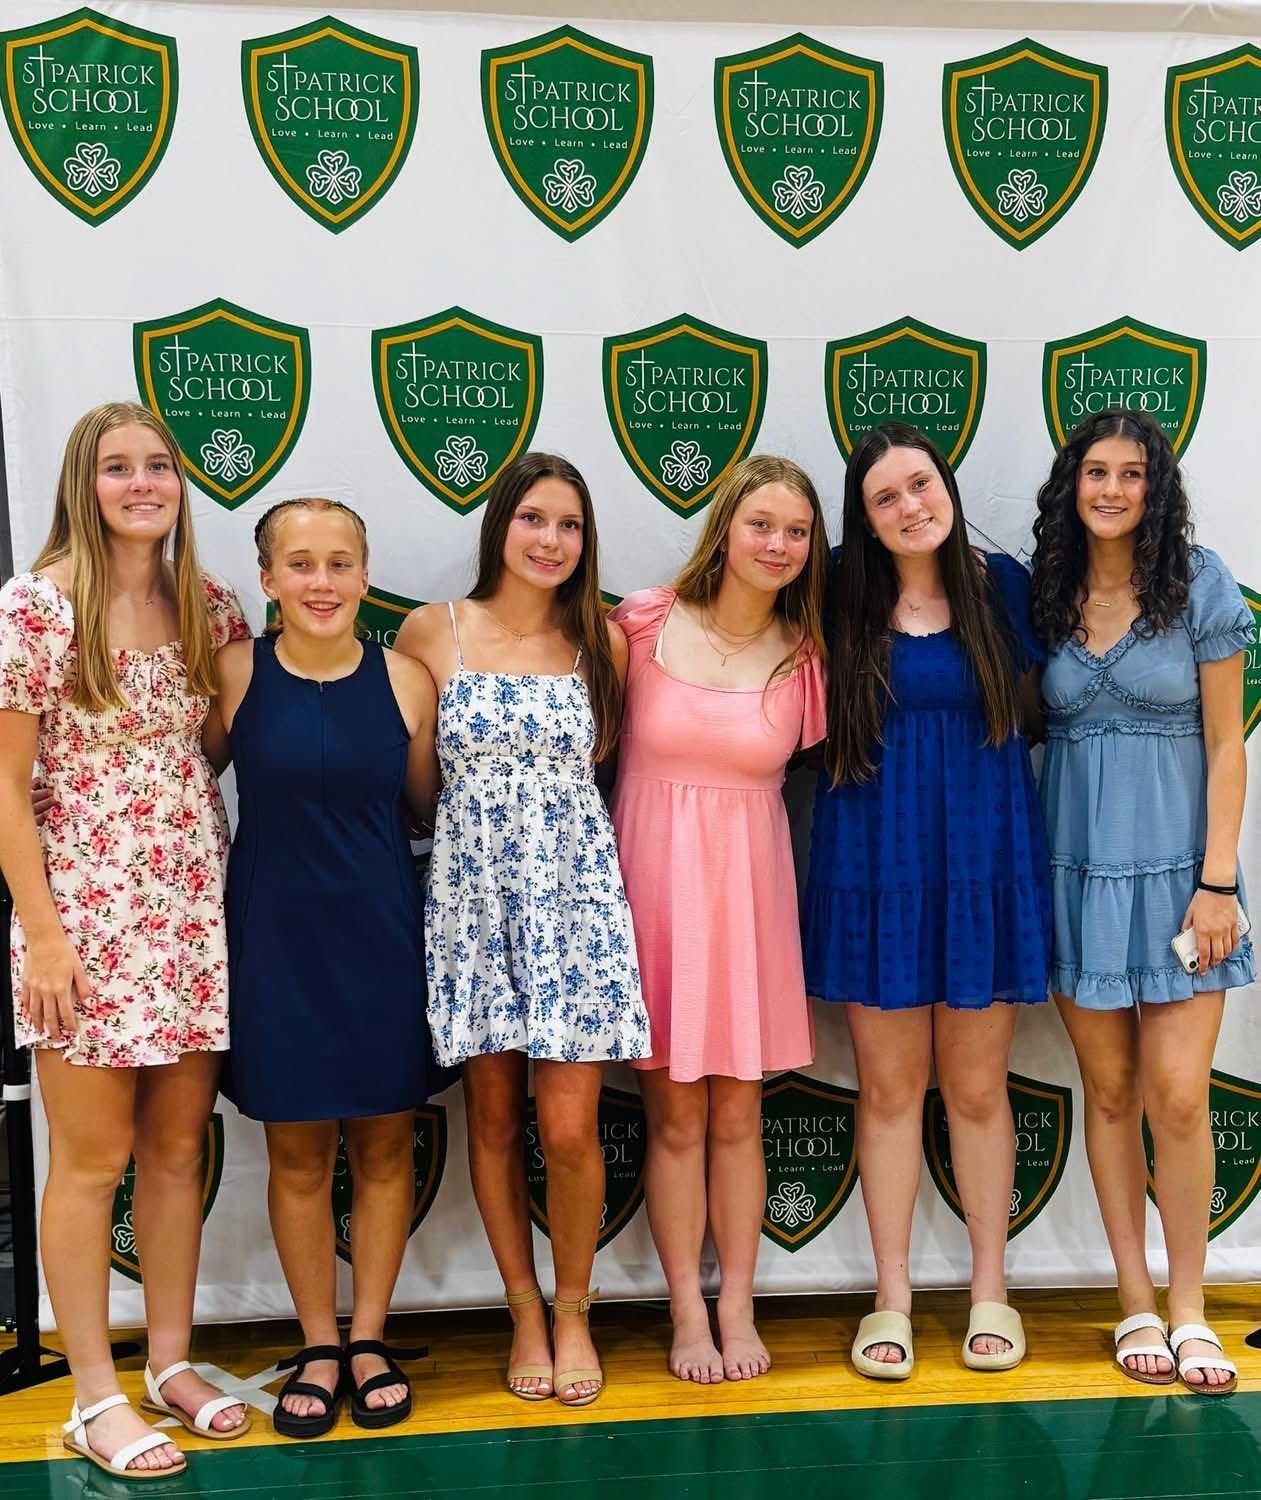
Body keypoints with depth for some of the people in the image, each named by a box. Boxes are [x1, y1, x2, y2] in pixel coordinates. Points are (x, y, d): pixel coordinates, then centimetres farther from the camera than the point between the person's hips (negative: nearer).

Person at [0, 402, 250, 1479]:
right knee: (92, 1159, 4)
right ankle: (97, 1399, 16)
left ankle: (171, 1363, 27)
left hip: (194, 907, 5)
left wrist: (235, 879, 5)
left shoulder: (210, 608, 6)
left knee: (180, 1147, 12)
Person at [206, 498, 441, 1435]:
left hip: (381, 933, 1)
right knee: (297, 1152, 9)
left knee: (385, 1143, 10)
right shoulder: (234, 674, -6)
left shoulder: (405, 679, -3)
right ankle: (319, 1347, 25)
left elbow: (427, 803, 7)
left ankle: (370, 1339, 27)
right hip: (276, 934, -1)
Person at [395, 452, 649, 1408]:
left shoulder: (602, 641, 4)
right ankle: (525, 1313, 25)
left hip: (575, 896, 0)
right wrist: (477, 801, 7)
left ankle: (573, 1312, 19)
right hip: (472, 895, 0)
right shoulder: (433, 631, 0)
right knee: (495, 1120, 8)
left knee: (570, 1128, -4)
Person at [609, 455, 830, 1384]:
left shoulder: (804, 657, 2)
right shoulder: (643, 625, -4)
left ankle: (738, 1308, 20)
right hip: (653, 874, -1)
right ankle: (687, 1314, 16)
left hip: (749, 881, 2)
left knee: (737, 1111, 8)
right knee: (674, 1112, 4)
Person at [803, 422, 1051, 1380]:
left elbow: (1030, 708, 12)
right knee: (889, 1088, 7)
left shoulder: (1002, 585, 1)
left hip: (984, 859, 0)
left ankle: (991, 1290, 24)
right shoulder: (843, 597, -1)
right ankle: (892, 1299, 20)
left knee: (977, 1087, 8)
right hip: (876, 862, 0)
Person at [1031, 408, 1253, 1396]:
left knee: (1177, 1095, -6)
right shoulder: (1044, 595, 4)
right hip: (1077, 865, 2)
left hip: (1175, 865, -2)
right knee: (1110, 1092, 7)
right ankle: (1137, 1305, 19)